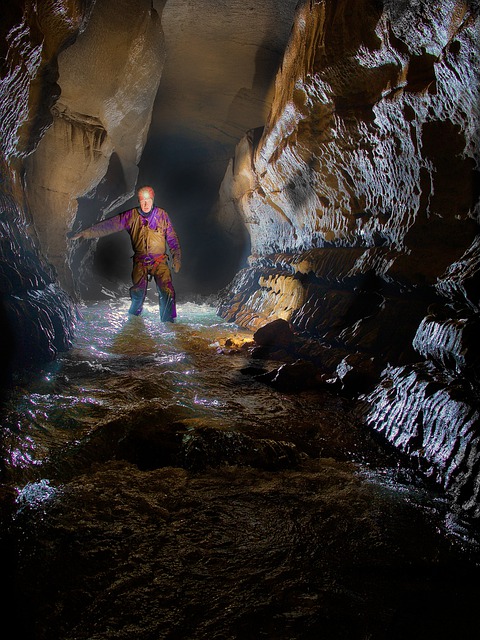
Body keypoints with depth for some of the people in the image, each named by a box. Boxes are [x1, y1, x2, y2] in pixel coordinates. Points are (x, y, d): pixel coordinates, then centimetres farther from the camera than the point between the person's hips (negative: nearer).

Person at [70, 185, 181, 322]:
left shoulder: (161, 215, -1)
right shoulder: (131, 216, -1)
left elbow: (172, 238, 6)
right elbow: (109, 225, -1)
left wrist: (176, 258, 4)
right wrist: (85, 233, -5)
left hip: (159, 261, -1)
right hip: (140, 261, 1)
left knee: (167, 291, -14)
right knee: (138, 292, -4)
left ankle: (168, 320, 3)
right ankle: (134, 315, 25)